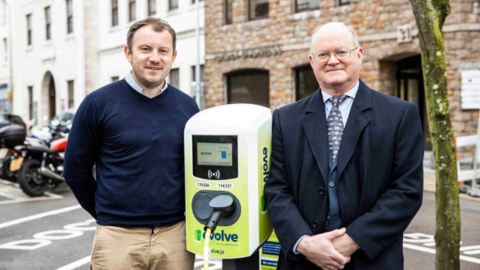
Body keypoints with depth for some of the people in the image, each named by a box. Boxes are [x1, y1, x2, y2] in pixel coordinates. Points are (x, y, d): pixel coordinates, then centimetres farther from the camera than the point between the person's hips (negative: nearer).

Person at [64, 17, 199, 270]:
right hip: (118, 238, -3)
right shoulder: (99, 103, -3)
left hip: (175, 234, 3)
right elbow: (76, 169, 3)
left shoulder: (187, 106, 6)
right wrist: (106, 214, 7)